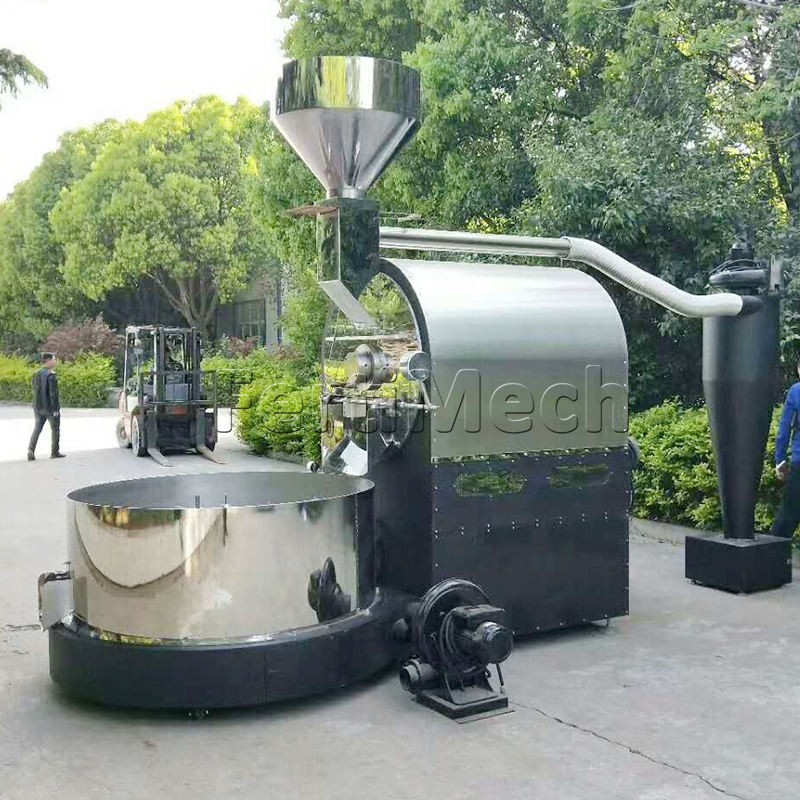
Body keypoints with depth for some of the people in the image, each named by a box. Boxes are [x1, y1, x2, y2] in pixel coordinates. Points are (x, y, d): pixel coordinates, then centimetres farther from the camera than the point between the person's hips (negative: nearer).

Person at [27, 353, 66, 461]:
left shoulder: (36, 374, 7)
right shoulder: (51, 375, -17)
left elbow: (35, 391, 13)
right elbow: (53, 393, -20)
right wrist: (56, 408, -16)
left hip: (38, 407, 6)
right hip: (51, 407, -6)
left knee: (37, 429, 9)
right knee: (55, 429, 9)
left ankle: (31, 449, -8)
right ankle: (54, 452, 16)